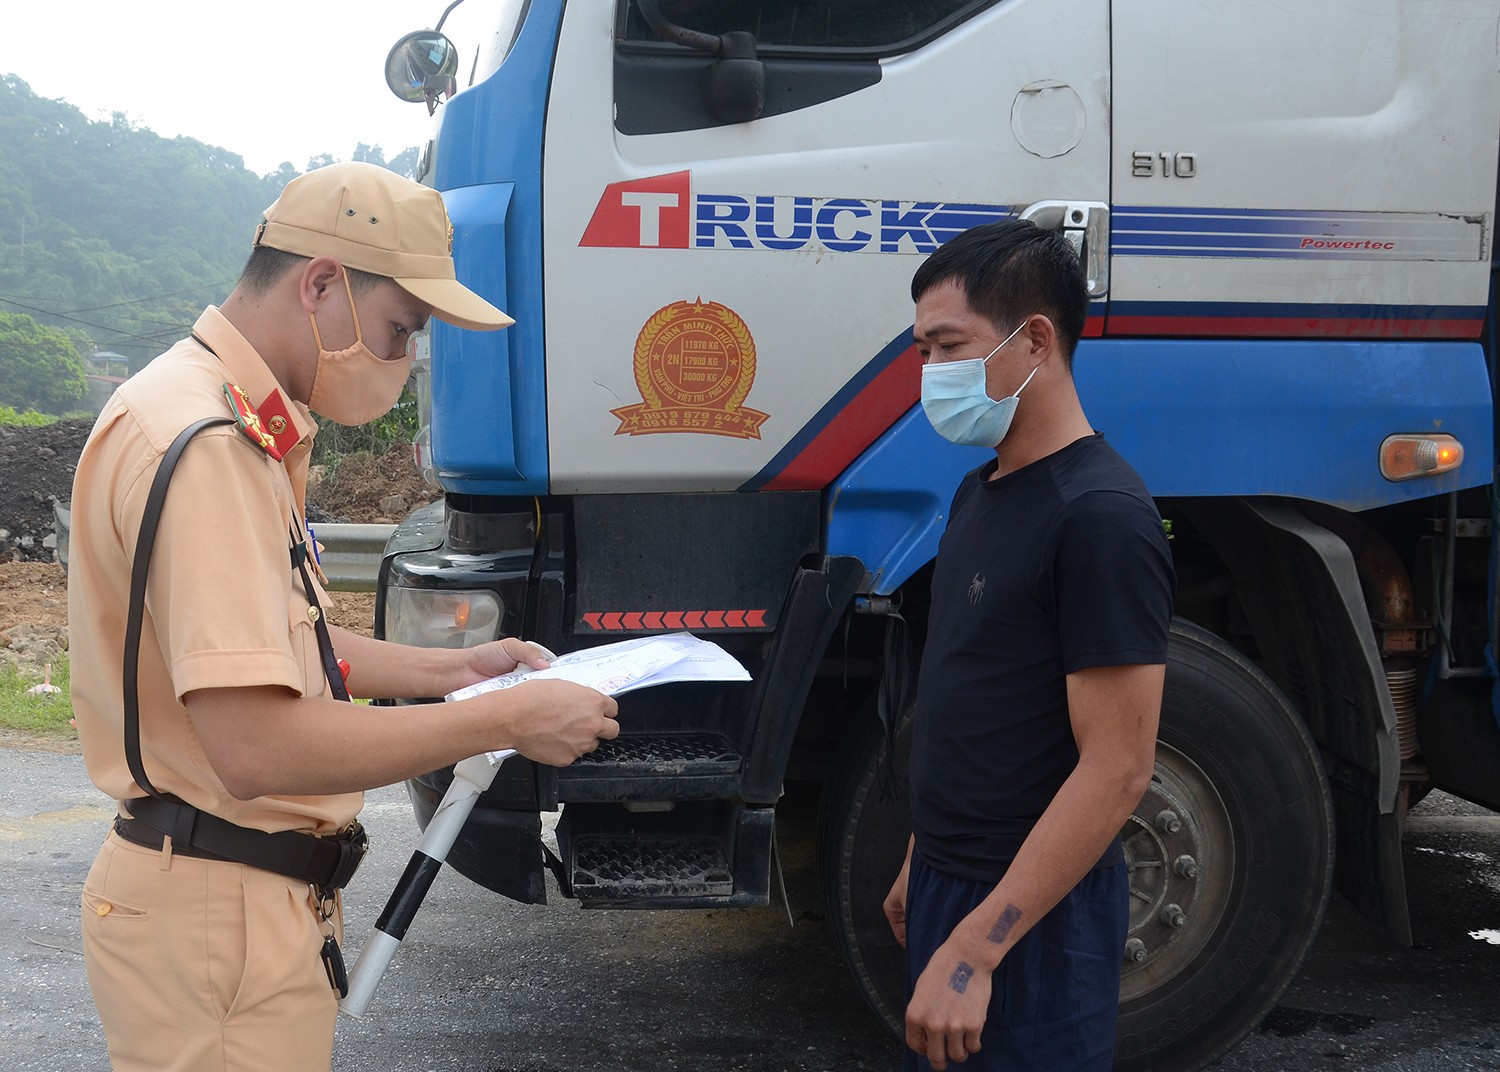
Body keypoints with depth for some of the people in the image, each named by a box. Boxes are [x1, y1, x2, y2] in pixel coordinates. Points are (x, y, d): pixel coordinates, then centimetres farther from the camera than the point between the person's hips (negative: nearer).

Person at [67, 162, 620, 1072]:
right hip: (219, 919, -10)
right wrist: (506, 721, -21)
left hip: (261, 895, 10)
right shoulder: (207, 447, -23)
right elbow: (256, 745, -29)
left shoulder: (247, 431, 12)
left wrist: (443, 669, 12)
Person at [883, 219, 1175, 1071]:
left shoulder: (1100, 518, -20)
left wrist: (974, 948, -25)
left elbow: (1116, 770, -24)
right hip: (951, 879, 8)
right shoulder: (982, 494, 8)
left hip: (1033, 913, -8)